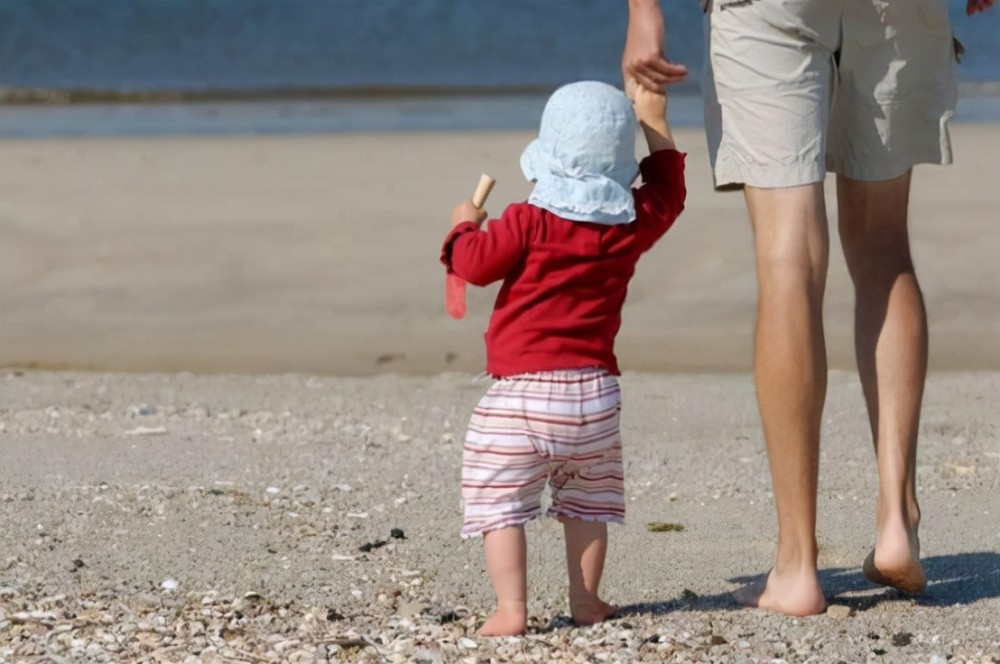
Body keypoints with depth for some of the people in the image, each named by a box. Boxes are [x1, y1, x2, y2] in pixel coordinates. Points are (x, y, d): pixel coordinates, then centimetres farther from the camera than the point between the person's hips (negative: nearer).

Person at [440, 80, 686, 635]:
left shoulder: (529, 222, -10)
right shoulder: (633, 225, 4)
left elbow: (475, 262, -7)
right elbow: (668, 194, 23)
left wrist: (465, 225, 14)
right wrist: (655, 125, 28)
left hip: (523, 390, -5)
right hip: (595, 388, 5)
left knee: (500, 502, 0)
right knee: (587, 499, 21)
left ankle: (510, 608, -8)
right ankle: (585, 600, 21)